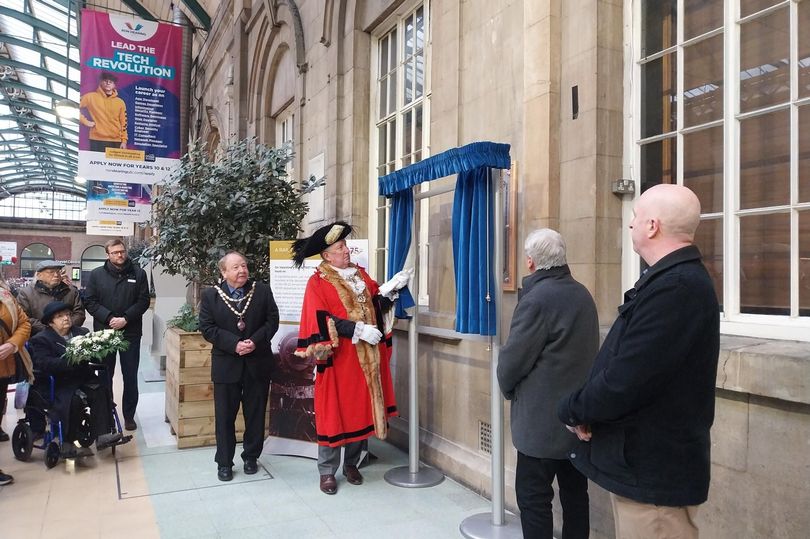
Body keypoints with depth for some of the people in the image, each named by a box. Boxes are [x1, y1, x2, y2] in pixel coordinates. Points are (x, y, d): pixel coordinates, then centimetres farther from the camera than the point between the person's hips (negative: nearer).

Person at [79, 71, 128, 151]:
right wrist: (85, 121, -1)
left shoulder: (120, 102, 11)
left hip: (116, 142, 2)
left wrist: (124, 141, 2)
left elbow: (123, 124, 10)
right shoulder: (91, 97, 5)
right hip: (97, 141, -2)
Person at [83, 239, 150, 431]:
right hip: (104, 333, 1)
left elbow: (144, 301, -2)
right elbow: (89, 301, -1)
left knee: (130, 376, 5)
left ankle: (129, 415, 15)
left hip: (131, 333, 0)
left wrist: (125, 318, -14)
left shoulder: (138, 274, 2)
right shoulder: (96, 274, 3)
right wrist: (109, 318, -14)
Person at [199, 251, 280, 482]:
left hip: (258, 363, 1)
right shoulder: (211, 295, -1)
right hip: (226, 365, -1)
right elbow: (207, 328, -6)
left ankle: (251, 457, 29)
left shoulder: (262, 290, 0)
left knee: (255, 414, 11)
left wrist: (255, 341, -17)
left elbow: (272, 320, -1)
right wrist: (234, 344, -18)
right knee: (225, 416, 8)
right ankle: (224, 462, 23)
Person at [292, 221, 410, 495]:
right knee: (333, 412, 1)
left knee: (361, 410, 10)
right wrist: (359, 330, -20)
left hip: (364, 359, 6)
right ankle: (327, 471, 15)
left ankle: (351, 464, 26)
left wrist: (391, 288, -6)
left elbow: (376, 305, 10)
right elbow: (322, 321, -15)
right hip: (337, 359, -5)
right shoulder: (317, 283, -7)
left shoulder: (360, 274, 12)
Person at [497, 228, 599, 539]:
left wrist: (508, 388, 4)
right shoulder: (582, 294, 7)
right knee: (575, 493, 17)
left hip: (543, 420, -8)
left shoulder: (537, 299, -19)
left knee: (533, 498, 2)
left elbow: (512, 358, -15)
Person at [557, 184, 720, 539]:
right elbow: (623, 366, 10)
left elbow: (623, 384, -29)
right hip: (644, 462, 10)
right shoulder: (676, 278, 9)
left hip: (652, 473, -10)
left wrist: (570, 410, -11)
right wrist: (583, 408, -5)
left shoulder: (675, 287, -26)